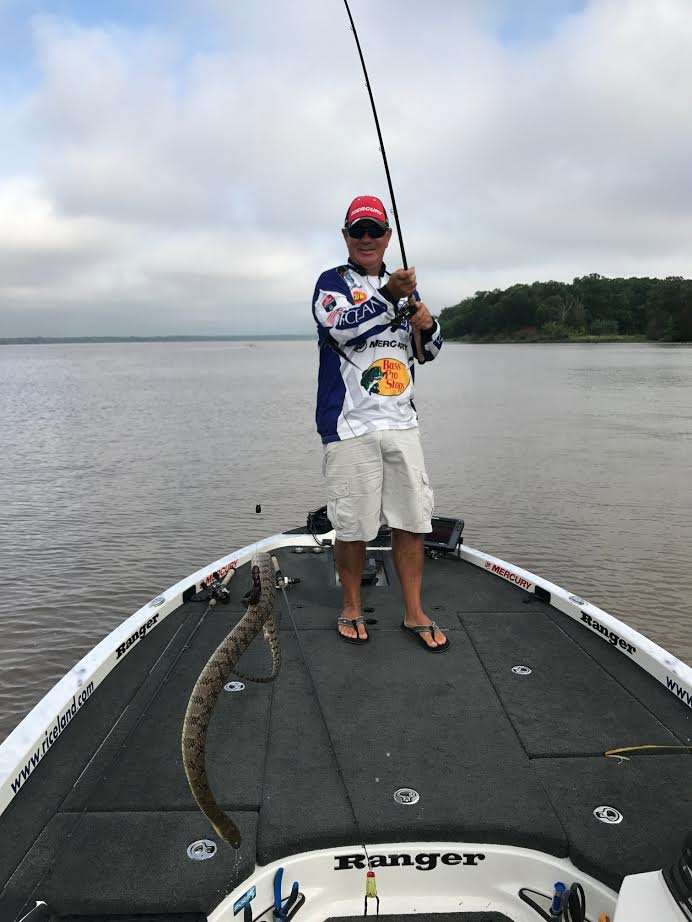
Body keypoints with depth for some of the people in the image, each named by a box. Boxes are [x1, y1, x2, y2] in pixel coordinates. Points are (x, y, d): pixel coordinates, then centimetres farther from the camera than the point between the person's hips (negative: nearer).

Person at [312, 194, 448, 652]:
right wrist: (390, 296, -28)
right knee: (353, 524, 2)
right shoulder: (333, 282, 3)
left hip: (401, 422, 5)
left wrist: (427, 325, -1)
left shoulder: (403, 283, 18)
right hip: (350, 425, -4)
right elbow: (343, 328, -19)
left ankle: (414, 613, 16)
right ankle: (352, 607, 23)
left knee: (411, 520, 4)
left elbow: (428, 352, 20)